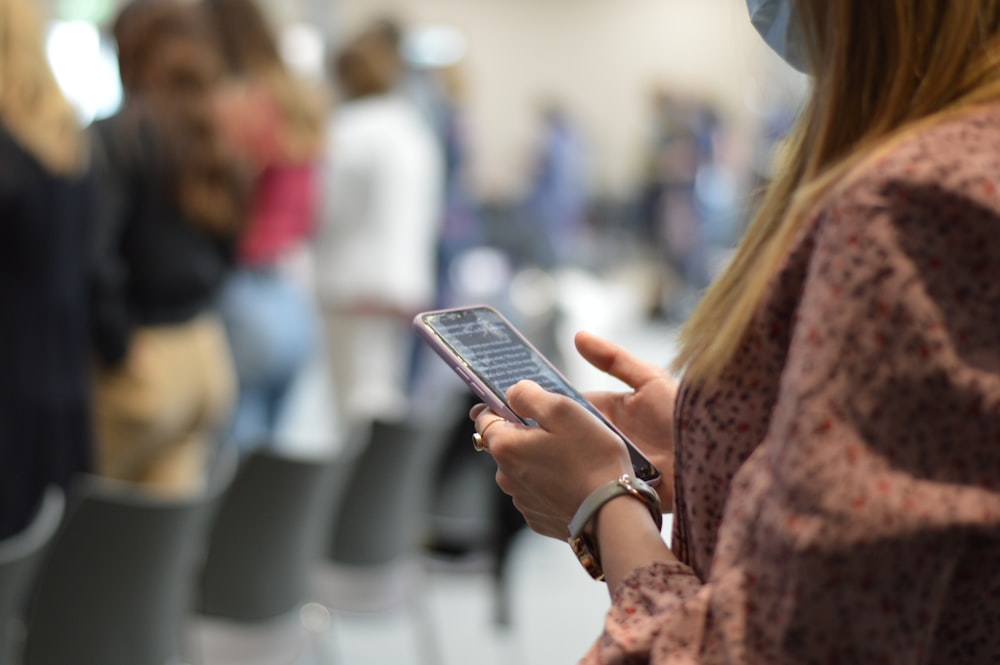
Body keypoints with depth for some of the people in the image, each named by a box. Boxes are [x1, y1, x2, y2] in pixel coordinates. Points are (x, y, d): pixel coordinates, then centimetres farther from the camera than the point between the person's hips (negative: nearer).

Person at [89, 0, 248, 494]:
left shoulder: (116, 137, -13)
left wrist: (114, 346, -10)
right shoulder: (211, 134, 6)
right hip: (208, 352, 6)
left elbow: (96, 256, -20)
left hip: (146, 359, -6)